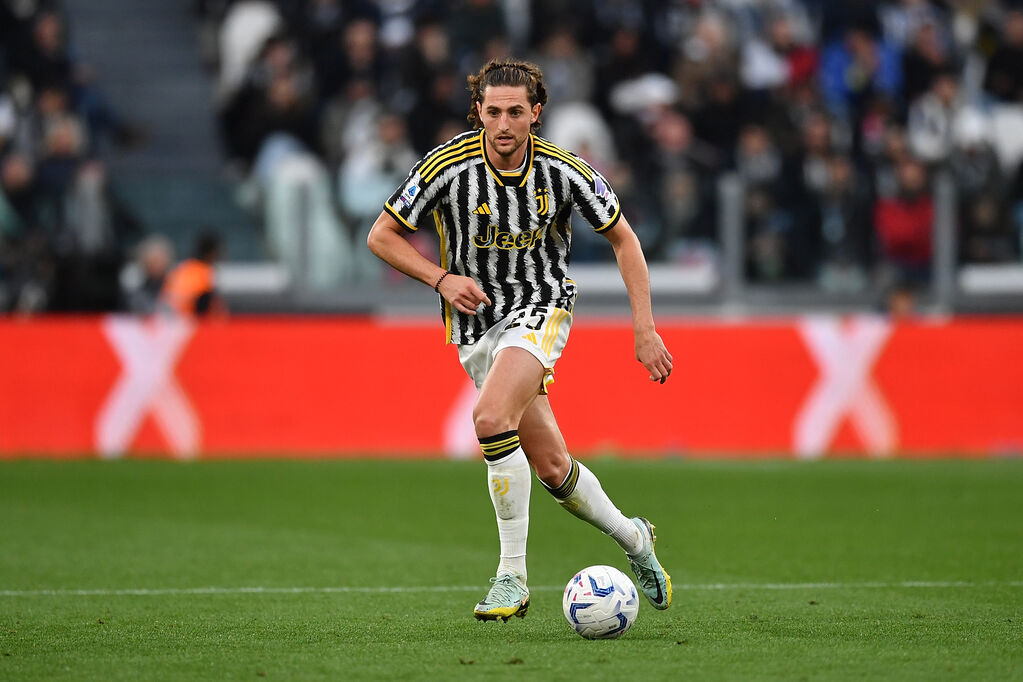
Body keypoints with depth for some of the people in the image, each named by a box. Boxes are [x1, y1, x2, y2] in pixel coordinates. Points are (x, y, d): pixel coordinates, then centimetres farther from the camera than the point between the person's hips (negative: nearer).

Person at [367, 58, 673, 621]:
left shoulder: (565, 172, -12)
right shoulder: (447, 166, -14)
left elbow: (622, 238, 2)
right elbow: (382, 235, -3)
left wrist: (645, 330, -3)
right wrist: (441, 278, -18)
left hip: (541, 307, -2)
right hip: (475, 323, 2)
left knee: (491, 417, -29)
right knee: (551, 467, 4)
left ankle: (512, 575, -21)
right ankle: (632, 538, 32)